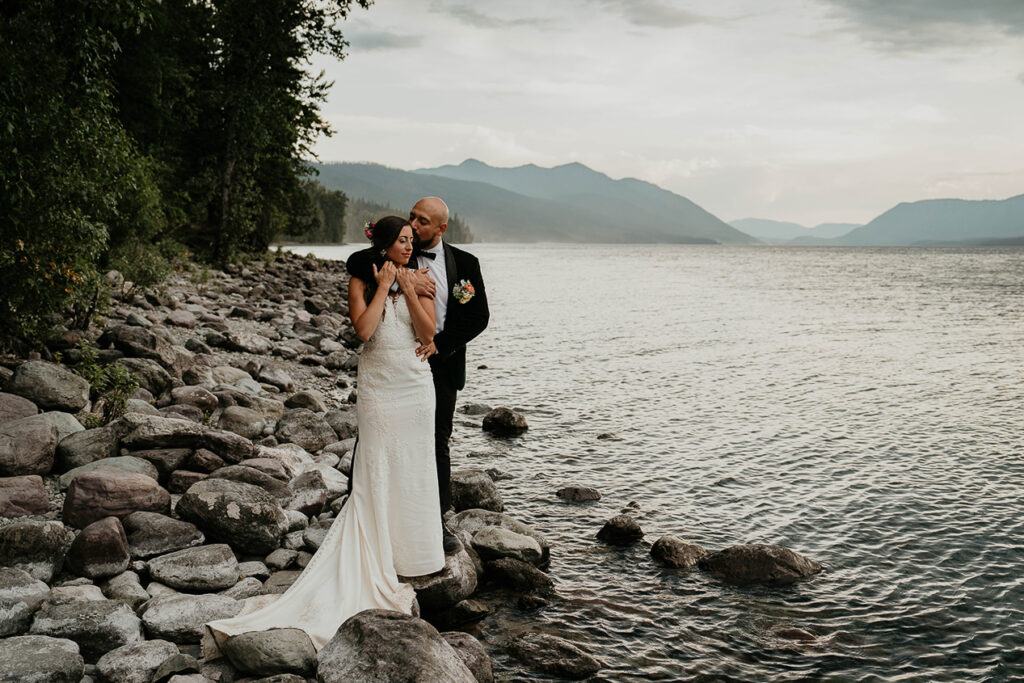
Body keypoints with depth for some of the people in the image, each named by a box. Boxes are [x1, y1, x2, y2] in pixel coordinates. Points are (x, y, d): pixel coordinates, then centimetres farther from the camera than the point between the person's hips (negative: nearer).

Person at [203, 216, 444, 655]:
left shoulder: (420, 282, 7)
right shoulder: (362, 283, 0)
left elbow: (428, 334, -3)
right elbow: (363, 329, -16)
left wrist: (408, 290, -10)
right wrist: (383, 288, -11)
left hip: (416, 387, 3)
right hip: (378, 388, -3)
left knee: (413, 467, 10)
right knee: (375, 475, 0)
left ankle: (412, 549, 26)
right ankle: (377, 561, 9)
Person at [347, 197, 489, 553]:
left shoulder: (465, 263, 1)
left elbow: (479, 316, 0)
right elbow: (356, 262, -18)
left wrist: (439, 344, -11)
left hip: (441, 364, 1)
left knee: (438, 444, 11)